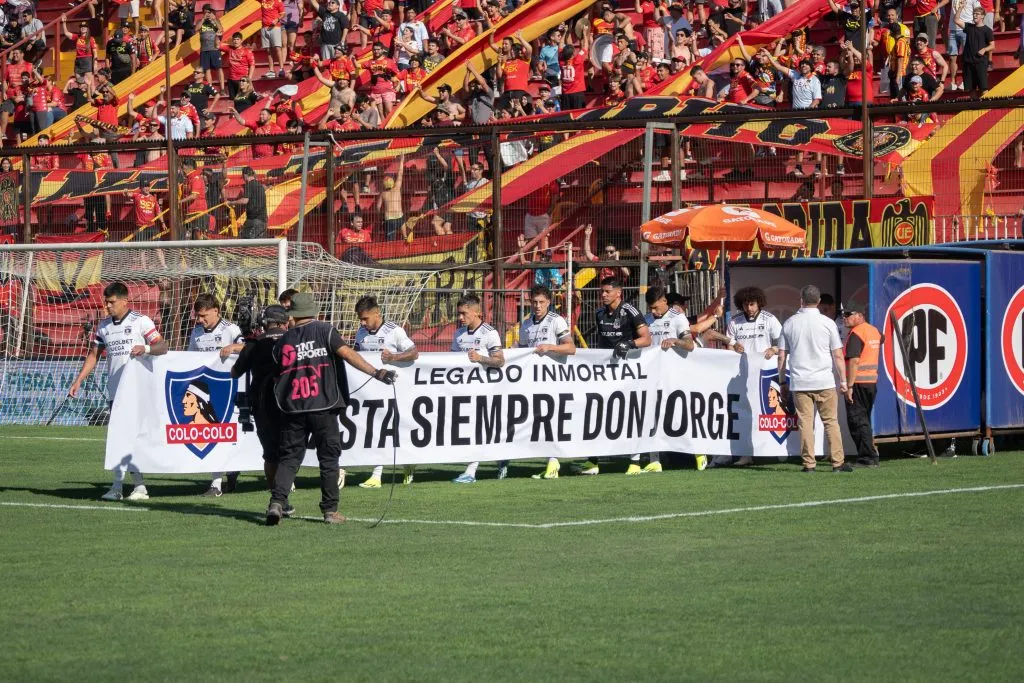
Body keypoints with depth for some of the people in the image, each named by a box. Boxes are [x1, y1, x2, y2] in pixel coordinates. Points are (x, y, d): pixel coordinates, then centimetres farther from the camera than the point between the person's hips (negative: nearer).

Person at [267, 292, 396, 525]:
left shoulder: (283, 342, 10)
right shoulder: (324, 330, 0)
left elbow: (275, 376, 14)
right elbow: (346, 353, -11)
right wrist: (376, 372, -15)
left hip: (292, 410, 2)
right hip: (323, 407, -2)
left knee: (288, 457, 7)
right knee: (328, 458, 7)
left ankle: (277, 502, -11)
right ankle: (330, 510, 6)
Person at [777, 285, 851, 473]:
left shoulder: (789, 323, 5)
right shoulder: (827, 323, -1)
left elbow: (782, 355, 6)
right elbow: (838, 355, -2)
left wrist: (782, 381, 14)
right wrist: (843, 381, 5)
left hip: (799, 382, 1)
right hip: (824, 382, -1)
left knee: (805, 423, 2)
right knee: (831, 422, 4)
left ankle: (808, 464, -1)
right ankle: (838, 462, 1)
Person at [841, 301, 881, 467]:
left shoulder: (856, 333, -15)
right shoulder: (874, 331, 13)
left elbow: (854, 361, -22)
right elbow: (880, 339, 39)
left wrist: (849, 386, -23)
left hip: (858, 382, -9)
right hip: (873, 381, 9)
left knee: (857, 420, -6)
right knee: (865, 418, 17)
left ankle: (868, 457, -10)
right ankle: (867, 455, 18)